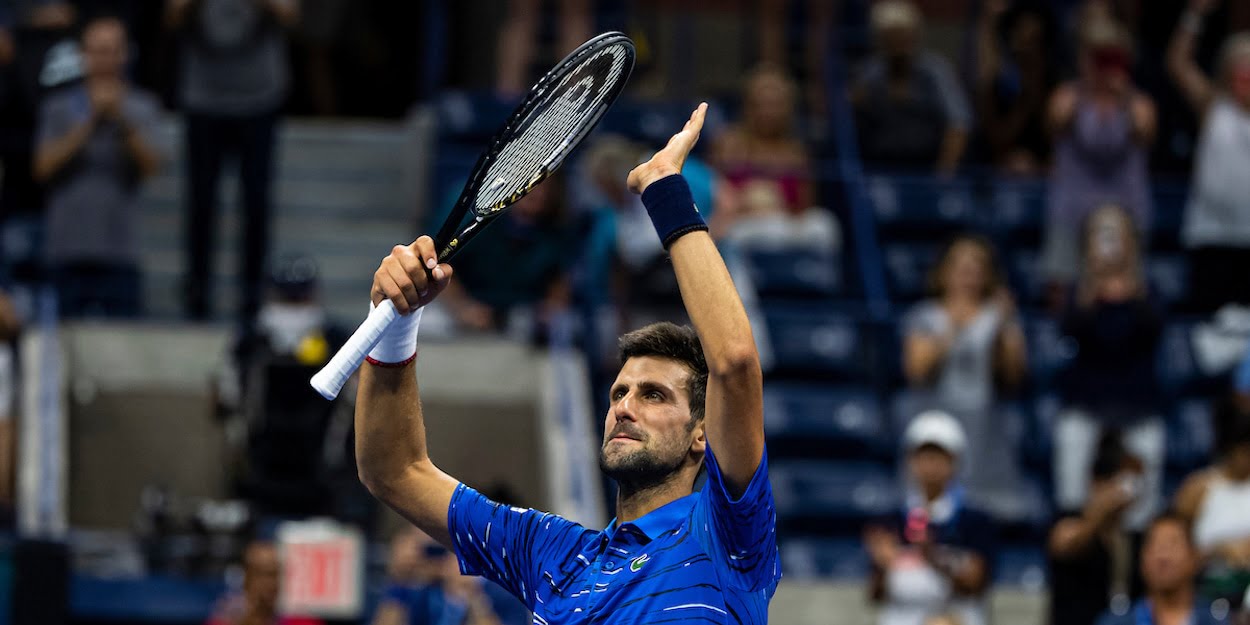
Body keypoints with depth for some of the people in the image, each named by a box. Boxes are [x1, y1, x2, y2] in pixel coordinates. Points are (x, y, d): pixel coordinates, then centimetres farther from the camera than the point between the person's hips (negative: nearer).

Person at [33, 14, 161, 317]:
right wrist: (90, 123, -10)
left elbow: (150, 165, -5)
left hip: (119, 251, 0)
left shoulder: (141, 107, 8)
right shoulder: (59, 107, 7)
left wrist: (122, 121, -18)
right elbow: (44, 167, -4)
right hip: (67, 247, 0)